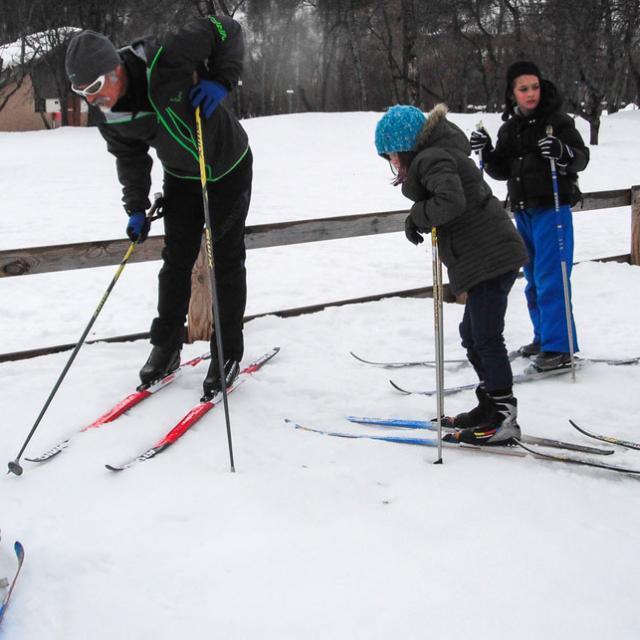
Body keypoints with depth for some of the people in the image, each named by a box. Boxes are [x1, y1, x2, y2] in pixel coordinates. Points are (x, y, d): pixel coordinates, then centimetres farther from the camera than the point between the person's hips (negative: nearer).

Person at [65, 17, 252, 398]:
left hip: (229, 168, -4)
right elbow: (131, 159, 1)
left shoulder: (166, 62, -34)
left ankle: (228, 354, 11)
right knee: (177, 260, 6)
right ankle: (167, 348, 20)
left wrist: (221, 81, -32)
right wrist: (137, 208, -4)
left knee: (227, 261, 1)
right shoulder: (110, 117, -17)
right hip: (181, 177, 4)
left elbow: (226, 29, -22)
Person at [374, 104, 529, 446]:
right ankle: (490, 407, 27)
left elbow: (451, 200, -29)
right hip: (491, 255, 11)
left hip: (491, 257, -11)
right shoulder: (438, 153, 18)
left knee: (485, 338, -6)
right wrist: (418, 219, 5)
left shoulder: (432, 159, -14)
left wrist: (418, 216, -14)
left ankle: (503, 419, -1)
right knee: (473, 334, 19)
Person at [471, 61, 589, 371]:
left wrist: (562, 153, -30)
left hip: (552, 209, -7)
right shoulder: (509, 129, 11)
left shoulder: (557, 120, -6)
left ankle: (559, 346, -7)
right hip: (523, 212, 7)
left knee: (550, 278, -11)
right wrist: (486, 152, -4)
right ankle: (544, 337, 27)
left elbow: (582, 157, -10)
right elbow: (502, 171, 13)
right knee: (533, 279, 14)